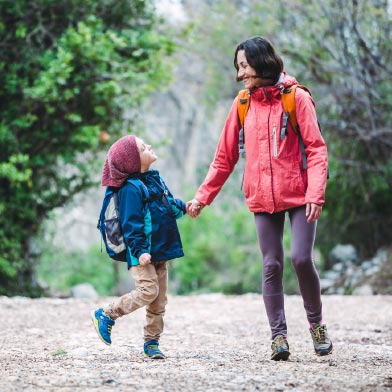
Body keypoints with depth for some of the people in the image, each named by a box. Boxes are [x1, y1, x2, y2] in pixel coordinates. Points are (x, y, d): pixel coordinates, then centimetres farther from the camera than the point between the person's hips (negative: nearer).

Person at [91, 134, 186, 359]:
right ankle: (106, 315, -1)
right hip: (142, 254, -9)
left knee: (160, 299, 8)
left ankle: (152, 342, 16)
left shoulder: (156, 178, 11)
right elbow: (131, 224, -19)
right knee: (148, 290, -17)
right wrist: (140, 251, -24)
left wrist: (182, 207, 4)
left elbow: (169, 203, 24)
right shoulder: (131, 189, -16)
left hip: (160, 251, 9)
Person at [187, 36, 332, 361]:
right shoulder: (243, 104, 8)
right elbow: (225, 157, 12)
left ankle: (317, 323, 9)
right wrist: (202, 197, 9)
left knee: (301, 258, -11)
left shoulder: (297, 98, -3)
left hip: (298, 195, -3)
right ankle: (279, 335, 3)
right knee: (272, 265, 0)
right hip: (263, 199, 3)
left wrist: (315, 194, -19)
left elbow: (316, 149, -7)